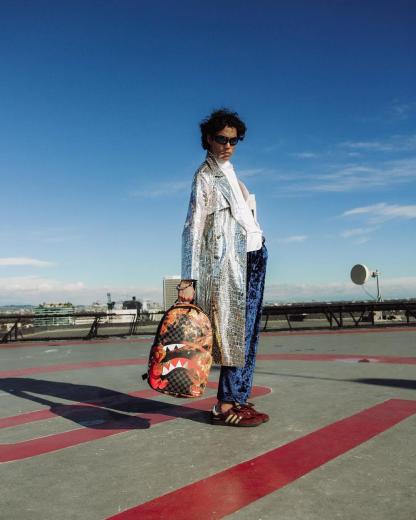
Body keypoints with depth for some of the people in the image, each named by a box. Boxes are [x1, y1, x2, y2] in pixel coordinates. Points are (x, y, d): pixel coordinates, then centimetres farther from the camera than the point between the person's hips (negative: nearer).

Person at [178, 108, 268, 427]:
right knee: (236, 329, -9)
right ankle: (226, 406, -2)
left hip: (254, 254, 8)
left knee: (248, 329, 6)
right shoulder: (205, 176, -6)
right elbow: (192, 229, -15)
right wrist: (187, 281, -22)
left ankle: (238, 399, 12)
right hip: (229, 258, -8)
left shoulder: (229, 172, 20)